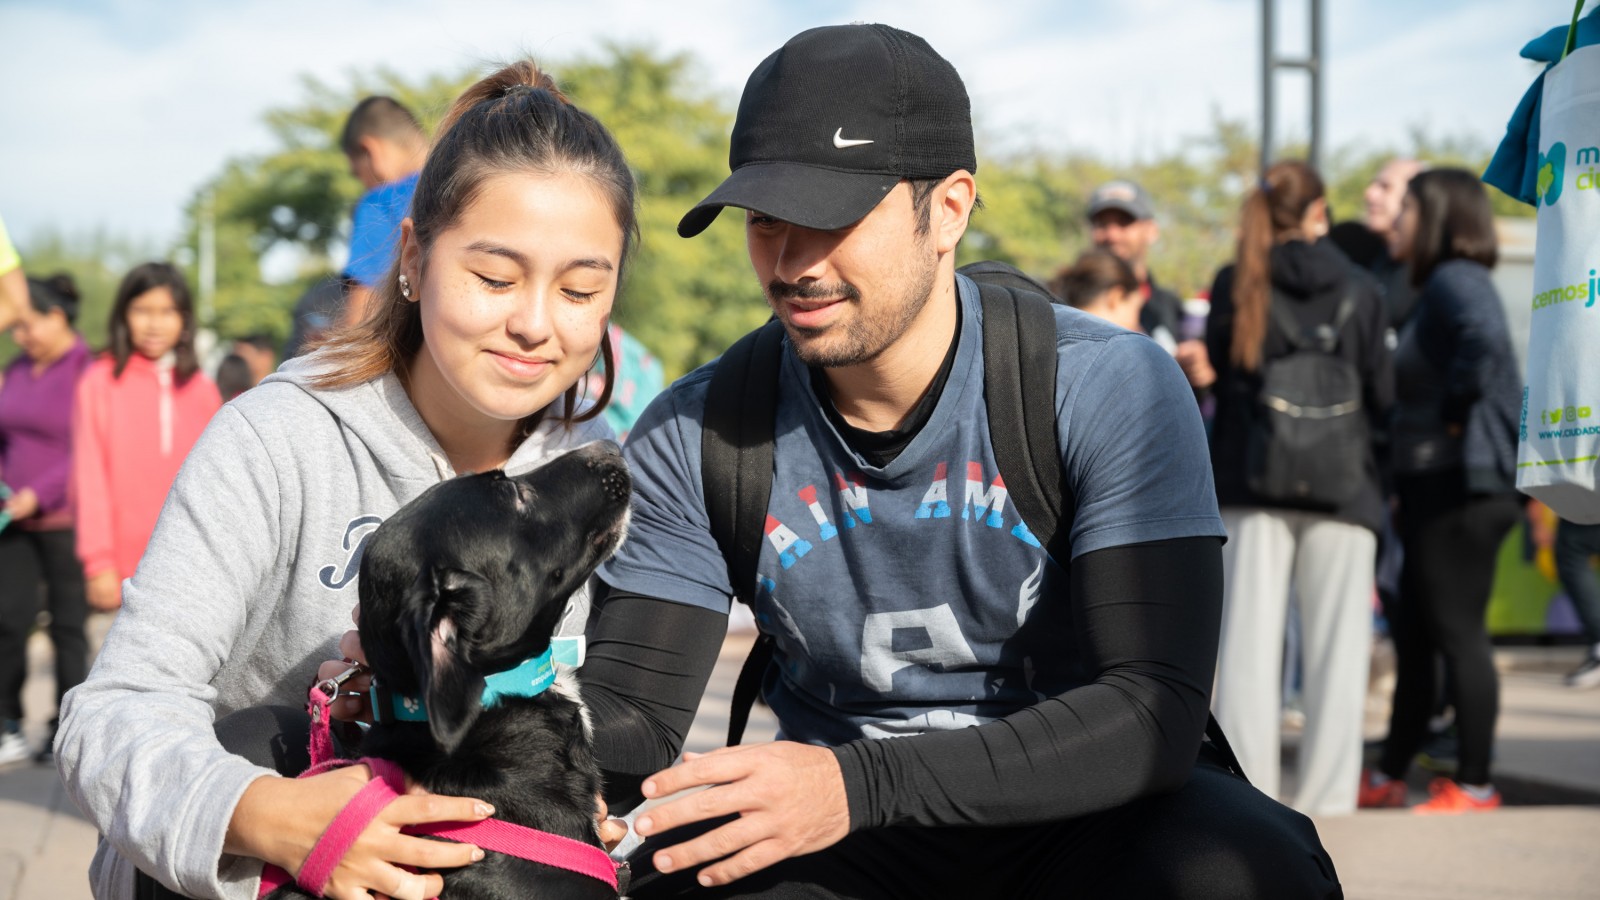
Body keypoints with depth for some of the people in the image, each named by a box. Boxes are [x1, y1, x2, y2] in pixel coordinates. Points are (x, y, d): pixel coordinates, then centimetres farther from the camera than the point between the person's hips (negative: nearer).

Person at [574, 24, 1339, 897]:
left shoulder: (1108, 389, -15)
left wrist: (857, 785, -36)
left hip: (1080, 804, -1)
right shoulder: (693, 435, -4)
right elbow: (630, 717, -3)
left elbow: (1152, 711, -23)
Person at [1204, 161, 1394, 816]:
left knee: (1250, 640, 2)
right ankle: (1326, 798, 3)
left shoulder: (1234, 286, 0)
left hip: (1251, 485, 0)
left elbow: (1215, 374, 5)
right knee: (1334, 648, 3)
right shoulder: (1359, 293, 1)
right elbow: (1384, 399, 4)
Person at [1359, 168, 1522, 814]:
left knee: (1457, 633, -5)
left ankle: (1474, 785, 2)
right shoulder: (1439, 286, 18)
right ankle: (1389, 777, 22)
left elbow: (1484, 341, -33)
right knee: (1413, 635, 14)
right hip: (1433, 488, 10)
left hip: (1460, 486, -10)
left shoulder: (1456, 282, -12)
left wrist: (1454, 417, -20)